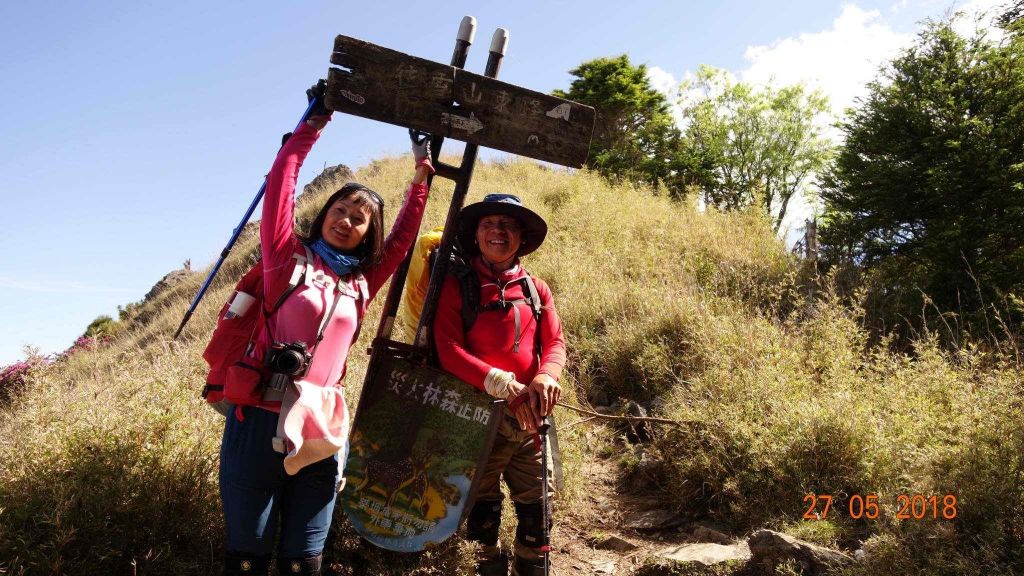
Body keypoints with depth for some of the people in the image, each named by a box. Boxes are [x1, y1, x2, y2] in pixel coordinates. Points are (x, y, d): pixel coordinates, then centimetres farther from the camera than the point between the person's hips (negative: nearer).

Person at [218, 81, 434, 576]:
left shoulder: (362, 283, 12)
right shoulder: (289, 257, 5)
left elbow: (403, 237, 21)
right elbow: (280, 183, 1)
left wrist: (422, 176, 24)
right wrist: (313, 124, 7)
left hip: (324, 431, 3)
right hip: (260, 419, -3)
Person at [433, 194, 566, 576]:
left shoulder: (536, 289, 11)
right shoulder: (457, 285, -1)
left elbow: (555, 342, 4)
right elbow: (447, 349, -11)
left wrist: (546, 376, -19)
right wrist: (501, 384, -21)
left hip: (530, 416, 4)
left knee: (536, 505, 9)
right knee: (483, 504, 8)